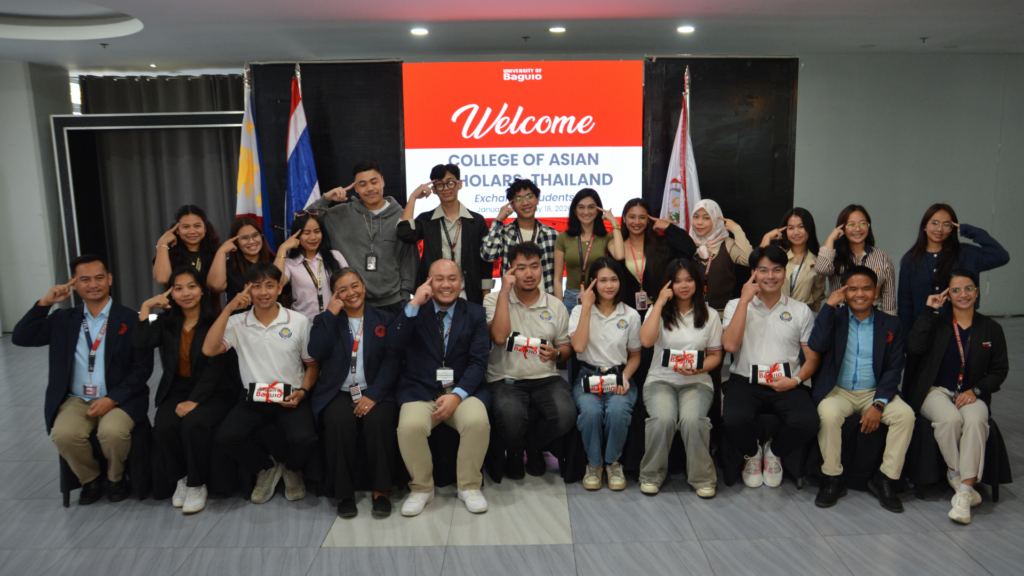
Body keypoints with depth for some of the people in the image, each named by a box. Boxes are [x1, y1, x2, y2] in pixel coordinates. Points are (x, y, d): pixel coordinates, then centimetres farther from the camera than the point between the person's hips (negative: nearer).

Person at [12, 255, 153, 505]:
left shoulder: (130, 320, -1)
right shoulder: (63, 319, 12)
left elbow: (143, 368, -5)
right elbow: (21, 338, 5)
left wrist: (112, 399, -16)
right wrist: (45, 303, -4)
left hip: (119, 399, -3)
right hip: (76, 399, 3)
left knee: (112, 432, -32)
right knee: (63, 434, -27)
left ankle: (116, 477, 2)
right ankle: (90, 479, 4)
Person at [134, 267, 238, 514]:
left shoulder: (215, 322, -3)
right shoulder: (166, 322, 11)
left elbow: (215, 367, -11)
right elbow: (140, 343, -9)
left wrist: (194, 401, -20)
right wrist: (146, 307, -6)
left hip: (211, 392, -3)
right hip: (176, 390, 4)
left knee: (194, 423, -32)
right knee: (164, 426, -26)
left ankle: (197, 485, -10)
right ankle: (181, 478, -1)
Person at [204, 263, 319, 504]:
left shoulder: (299, 322, 3)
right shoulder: (237, 323, 6)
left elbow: (312, 364, 10)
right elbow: (209, 349, -12)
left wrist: (302, 392, -8)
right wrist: (229, 309, -11)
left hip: (290, 400, -2)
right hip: (253, 400, 2)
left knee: (303, 438, -29)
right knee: (225, 436, -25)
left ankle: (292, 470, 12)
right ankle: (266, 467, 8)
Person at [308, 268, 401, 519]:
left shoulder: (384, 320, 12)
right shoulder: (328, 321, 16)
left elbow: (392, 362, 0)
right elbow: (316, 352, -4)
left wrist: (373, 395, -14)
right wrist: (330, 314, -3)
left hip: (374, 392, 0)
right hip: (338, 393, 1)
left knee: (378, 421, -32)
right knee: (339, 422, -32)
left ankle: (381, 491, -16)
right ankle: (344, 493, -17)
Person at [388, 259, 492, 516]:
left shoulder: (475, 314, 9)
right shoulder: (414, 312, 10)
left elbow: (478, 361, 0)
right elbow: (394, 345, -8)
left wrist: (457, 395, -15)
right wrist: (414, 305, -12)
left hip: (463, 390, 0)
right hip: (420, 391, 0)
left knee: (478, 421, -30)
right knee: (409, 426, -30)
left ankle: (469, 486, -5)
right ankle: (422, 488, -3)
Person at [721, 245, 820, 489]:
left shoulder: (801, 311, 14)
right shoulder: (736, 305, 10)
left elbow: (813, 357, 12)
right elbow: (730, 345, -8)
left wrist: (796, 380, -8)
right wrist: (745, 300, -7)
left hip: (787, 384, 1)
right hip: (745, 381, -1)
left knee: (808, 422, -30)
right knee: (734, 419, -33)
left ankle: (774, 452, 7)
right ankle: (752, 453, 6)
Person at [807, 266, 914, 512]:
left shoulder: (890, 325, 7)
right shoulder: (834, 318, 4)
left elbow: (894, 369, 1)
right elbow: (816, 346, -16)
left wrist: (878, 404, -14)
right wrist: (829, 305, -12)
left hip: (874, 392, 2)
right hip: (837, 391, -2)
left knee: (905, 414, -25)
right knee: (828, 414, -32)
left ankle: (885, 480, -9)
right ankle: (832, 479, -15)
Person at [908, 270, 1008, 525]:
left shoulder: (991, 329, 11)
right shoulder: (937, 321, 8)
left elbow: (1000, 370, 10)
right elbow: (914, 347, -12)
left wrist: (976, 391, -7)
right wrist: (930, 311, -9)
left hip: (972, 395, 1)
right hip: (936, 391, 0)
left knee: (975, 420, -33)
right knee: (950, 418, -34)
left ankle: (964, 491, -33)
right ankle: (956, 475, -14)